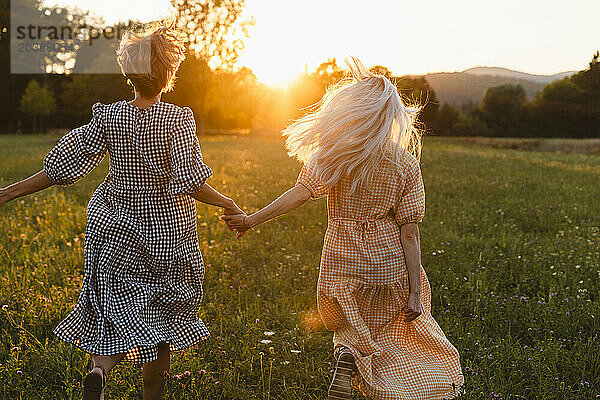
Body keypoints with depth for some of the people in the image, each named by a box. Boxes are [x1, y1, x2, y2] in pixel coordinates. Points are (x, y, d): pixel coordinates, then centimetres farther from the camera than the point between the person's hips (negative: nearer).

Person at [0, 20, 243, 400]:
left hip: (116, 232, 2)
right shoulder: (178, 119, -13)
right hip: (166, 233, -2)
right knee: (163, 316, 14)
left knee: (118, 312, 12)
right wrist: (228, 204, -7)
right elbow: (190, 181, -20)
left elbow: (65, 165, -5)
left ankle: (99, 368, -15)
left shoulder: (108, 117, -6)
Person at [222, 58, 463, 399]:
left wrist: (252, 220, -15)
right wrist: (415, 290, -5)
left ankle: (347, 353, -8)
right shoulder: (406, 165, -7)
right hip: (388, 263, 1)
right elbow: (409, 232, -8)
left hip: (342, 262, 0)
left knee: (348, 326, 24)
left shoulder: (333, 153, -10)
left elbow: (300, 193, -20)